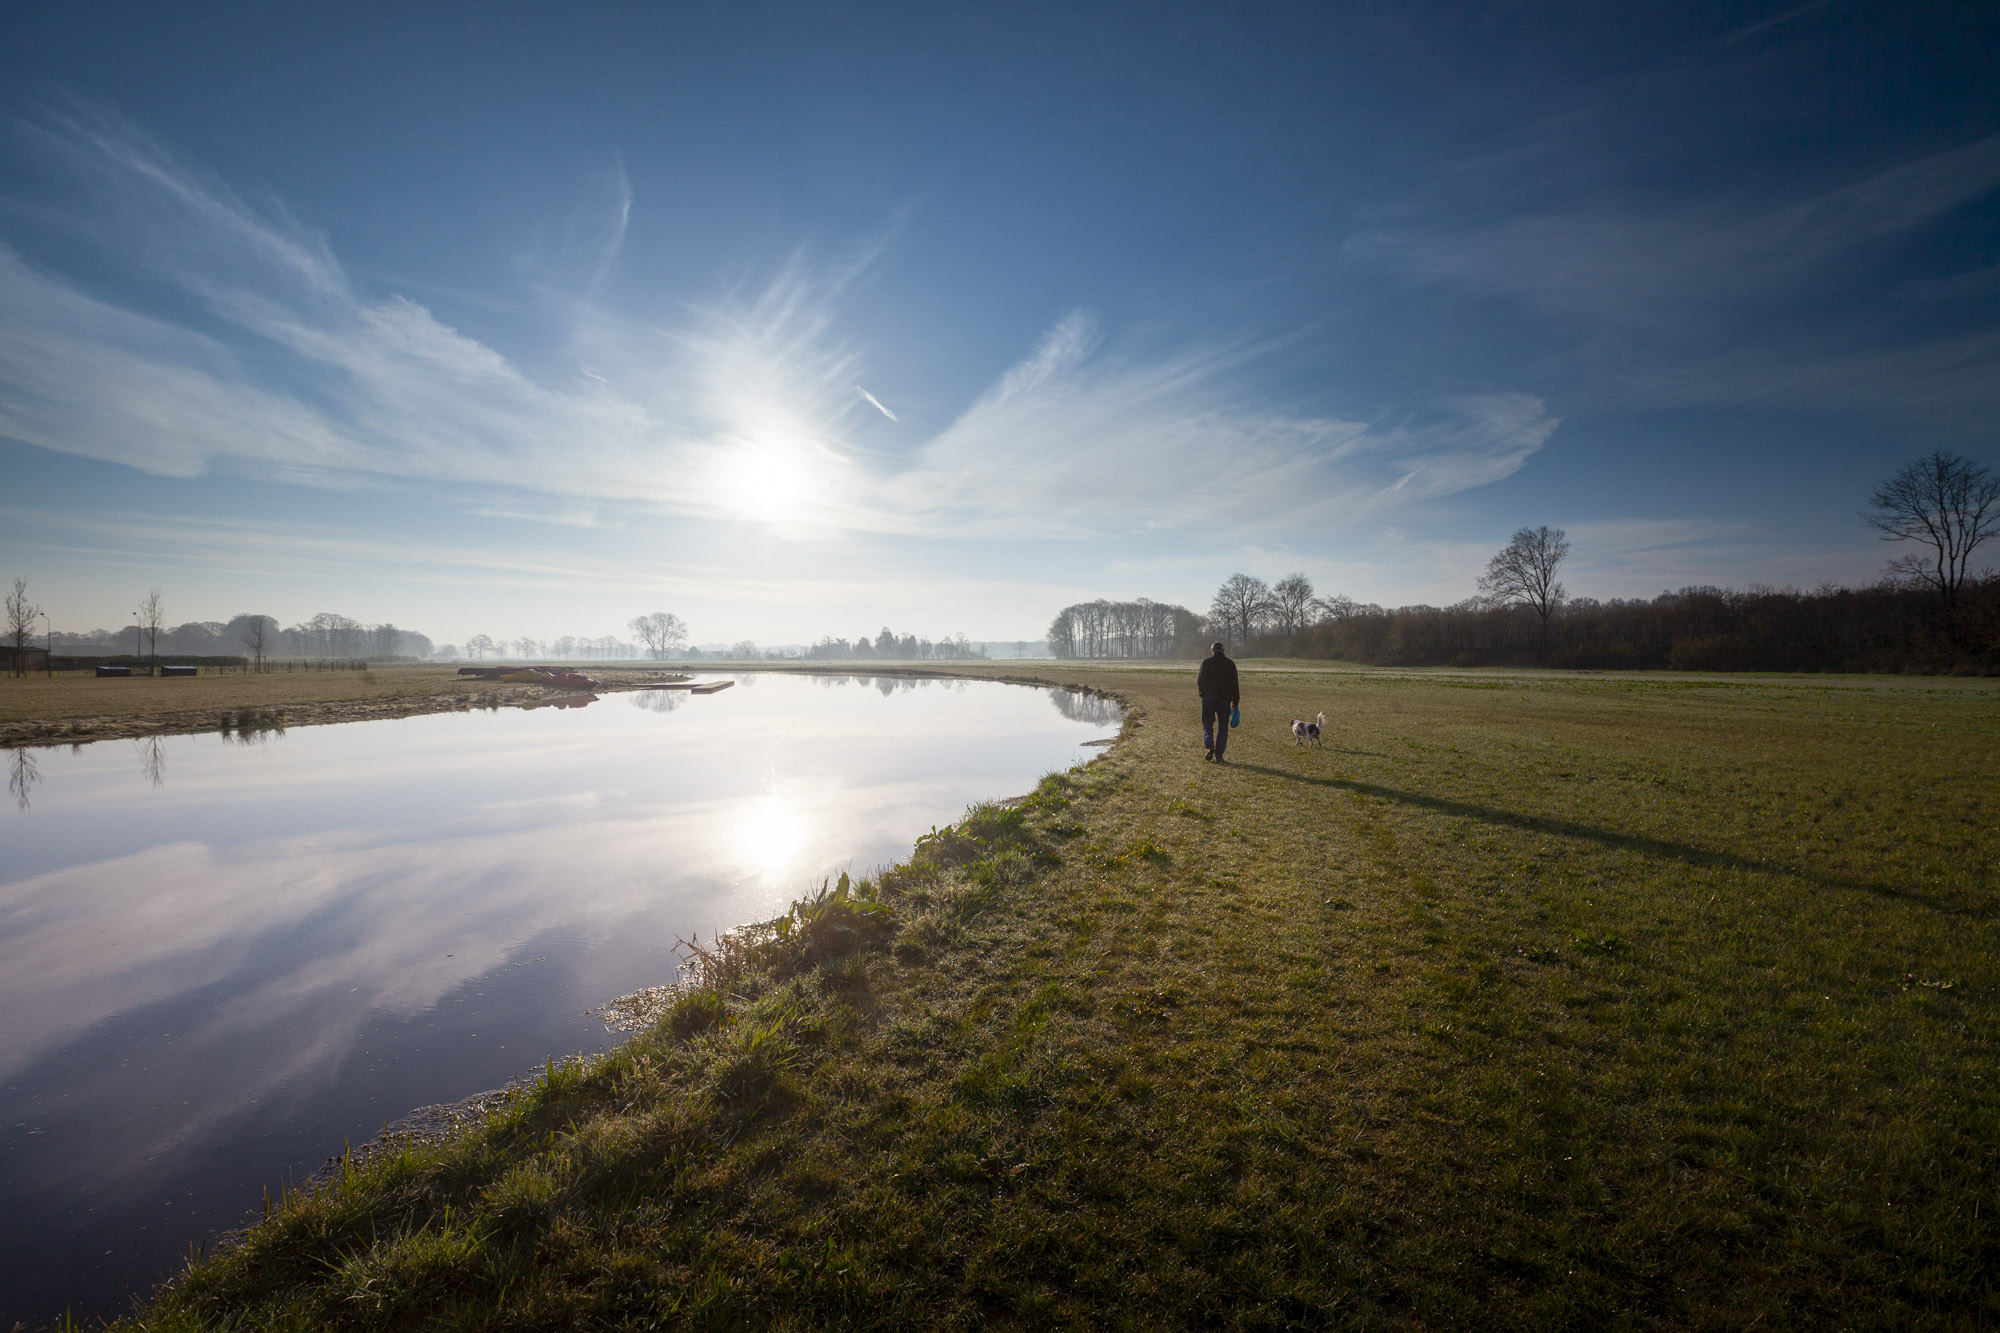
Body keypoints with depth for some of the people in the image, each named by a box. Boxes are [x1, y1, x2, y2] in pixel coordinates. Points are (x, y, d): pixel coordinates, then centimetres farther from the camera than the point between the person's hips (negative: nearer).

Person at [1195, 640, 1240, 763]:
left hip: (1209, 698, -1)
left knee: (1207, 723, 11)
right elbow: (1234, 684, 2)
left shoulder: (1206, 663, -1)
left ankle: (1210, 747, -11)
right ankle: (1219, 755, 3)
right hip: (1224, 699, 1)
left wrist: (1202, 693, 18)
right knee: (1223, 727, 6)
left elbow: (1200, 681, 0)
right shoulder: (1230, 664, 4)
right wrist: (1235, 702, 6)